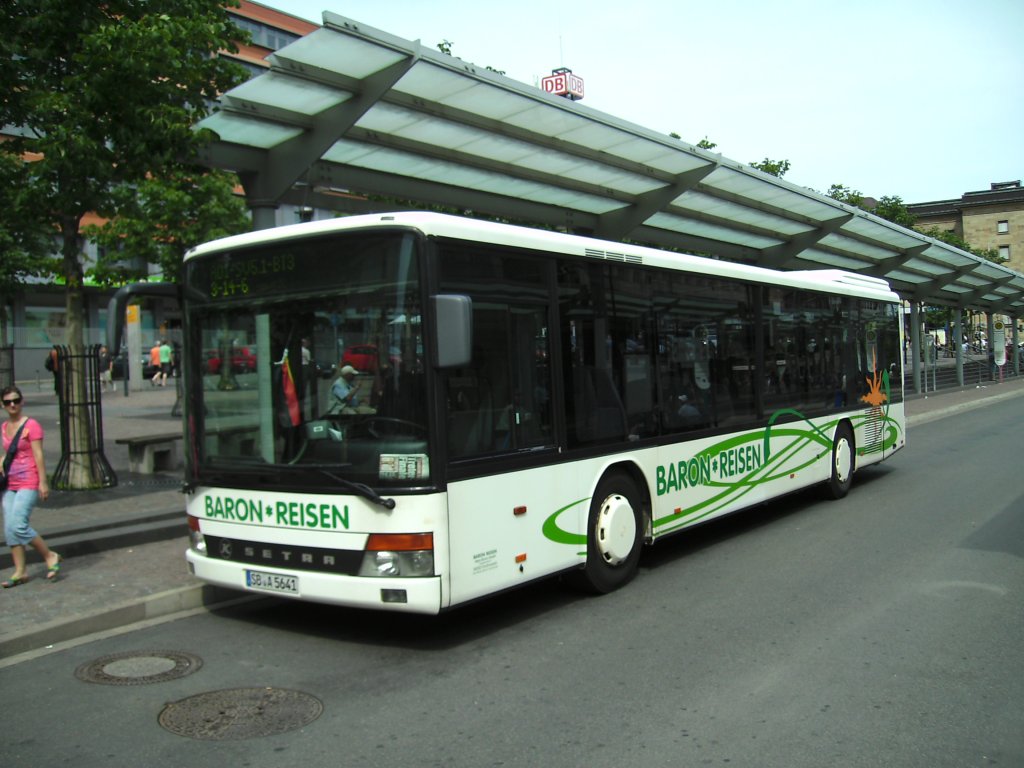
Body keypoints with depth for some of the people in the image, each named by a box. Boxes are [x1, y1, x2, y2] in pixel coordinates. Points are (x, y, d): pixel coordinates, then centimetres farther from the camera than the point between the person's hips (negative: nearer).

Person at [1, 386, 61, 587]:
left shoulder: (31, 425, -8)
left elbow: (38, 455, -11)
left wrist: (43, 482, -14)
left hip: (28, 483, -7)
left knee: (17, 525, -16)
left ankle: (51, 556, 0)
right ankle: (20, 571, 10)